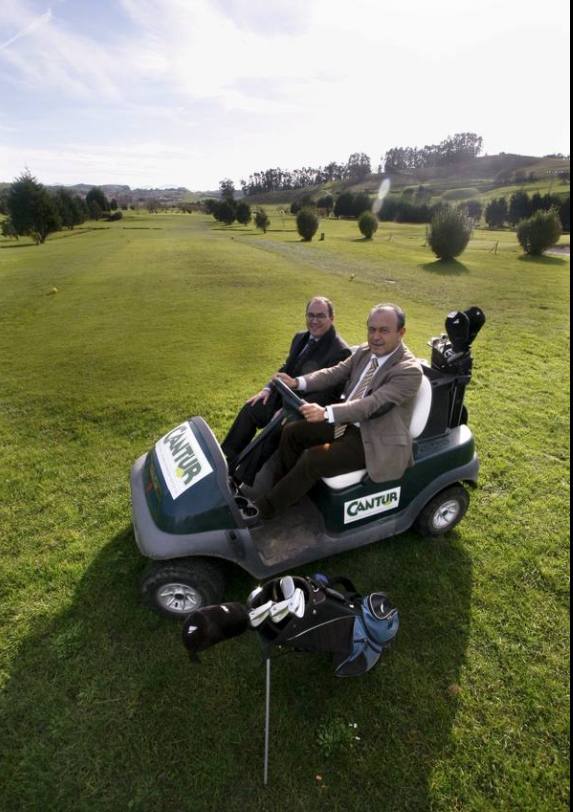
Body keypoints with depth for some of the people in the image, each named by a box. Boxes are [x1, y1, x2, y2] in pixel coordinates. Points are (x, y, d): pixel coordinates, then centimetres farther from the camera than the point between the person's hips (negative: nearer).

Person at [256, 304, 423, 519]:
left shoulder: (410, 370, -22)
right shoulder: (364, 351, 2)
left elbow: (372, 404, -32)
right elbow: (334, 373, 2)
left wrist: (326, 412, -42)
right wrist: (298, 382, -14)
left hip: (375, 440, -8)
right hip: (346, 421, 8)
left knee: (312, 459, -21)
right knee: (291, 432, 2)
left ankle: (264, 509, -2)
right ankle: (284, 490, 19)